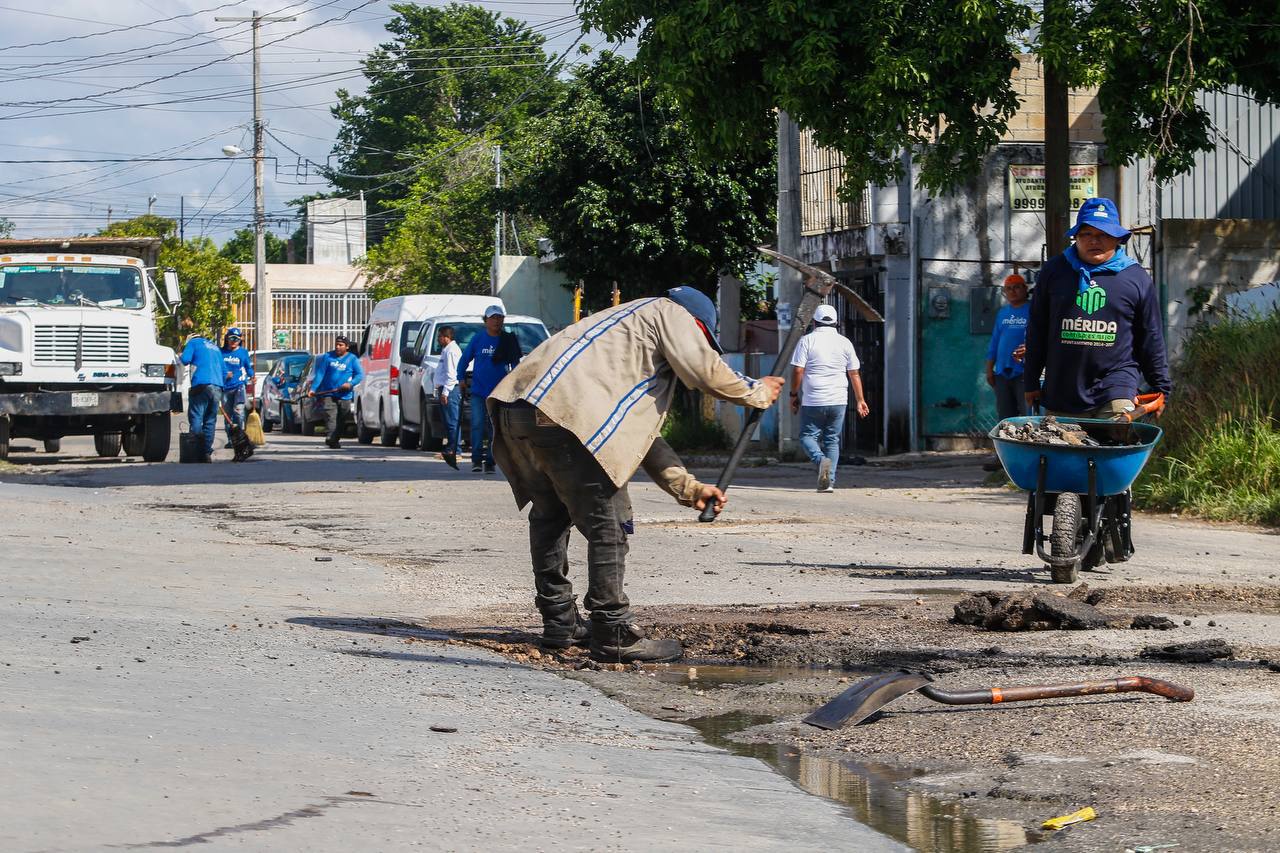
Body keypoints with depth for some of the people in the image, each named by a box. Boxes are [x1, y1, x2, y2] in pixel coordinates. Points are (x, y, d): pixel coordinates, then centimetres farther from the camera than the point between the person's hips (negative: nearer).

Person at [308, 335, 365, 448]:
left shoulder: (352, 359, 4)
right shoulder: (328, 357, 7)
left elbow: (360, 374, 1)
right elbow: (320, 374, 5)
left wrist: (351, 384, -18)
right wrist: (313, 389, -5)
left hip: (345, 396, 1)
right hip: (329, 394, -1)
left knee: (341, 421, 5)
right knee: (330, 416, -17)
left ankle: (335, 439, 17)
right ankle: (330, 438, -29)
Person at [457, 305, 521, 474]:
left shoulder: (508, 341, 4)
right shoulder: (478, 339, 3)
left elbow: (515, 364, 12)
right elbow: (465, 359, 12)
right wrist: (461, 379, 9)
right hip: (478, 390, -1)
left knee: (495, 428, 2)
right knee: (478, 424, -10)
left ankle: (490, 462, 8)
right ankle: (476, 459, -3)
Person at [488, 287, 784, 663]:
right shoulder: (672, 313, 15)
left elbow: (641, 431, 39)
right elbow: (706, 371, 1)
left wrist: (687, 487, 33)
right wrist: (757, 393, 20)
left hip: (514, 409, 10)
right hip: (563, 413, -10)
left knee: (551, 513, 26)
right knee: (609, 523, -3)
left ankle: (560, 622, 32)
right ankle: (613, 636, -2)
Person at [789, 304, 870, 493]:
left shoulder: (807, 341, -2)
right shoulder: (844, 342, 7)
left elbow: (798, 371, -7)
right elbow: (854, 374, 10)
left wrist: (794, 394, 5)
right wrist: (860, 400, 16)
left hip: (813, 401, -3)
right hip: (838, 400, 3)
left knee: (808, 435, 7)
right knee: (832, 440, 10)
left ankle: (821, 459, -22)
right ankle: (829, 481, 3)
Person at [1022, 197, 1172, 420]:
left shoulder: (1136, 277, 6)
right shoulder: (1054, 271, 8)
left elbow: (1151, 339, 11)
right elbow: (1036, 330, 13)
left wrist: (1161, 388, 11)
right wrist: (1032, 383, 12)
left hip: (1117, 388, -2)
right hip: (1061, 393, 2)